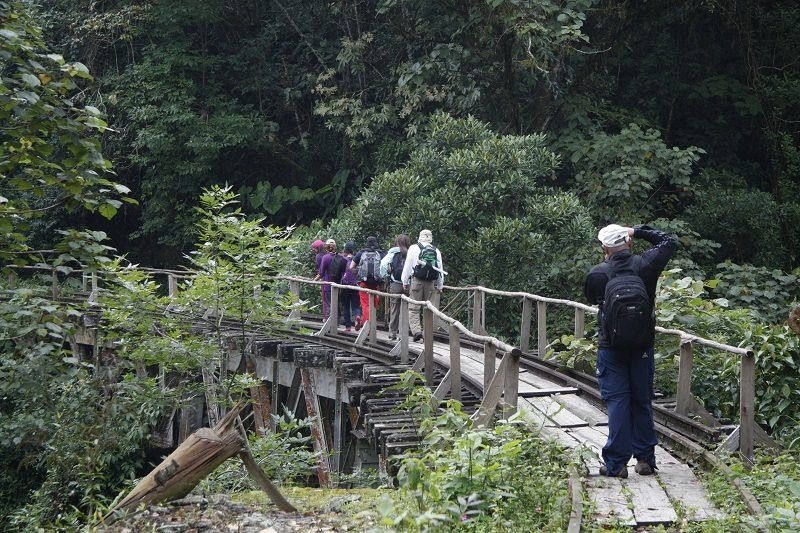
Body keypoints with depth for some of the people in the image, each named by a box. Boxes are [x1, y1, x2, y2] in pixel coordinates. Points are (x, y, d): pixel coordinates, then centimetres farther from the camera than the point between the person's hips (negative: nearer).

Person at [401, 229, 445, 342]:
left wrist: (405, 282, 7)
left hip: (416, 281, -3)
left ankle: (416, 330, -14)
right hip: (431, 283, 3)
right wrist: (440, 286, 20)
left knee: (413, 308, 1)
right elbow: (440, 269, 12)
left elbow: (407, 266, -1)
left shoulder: (414, 248, 0)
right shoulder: (436, 251, 8)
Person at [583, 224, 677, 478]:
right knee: (642, 402, 13)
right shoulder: (644, 265, -6)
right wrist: (639, 231, 10)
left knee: (617, 402, 1)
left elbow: (591, 297, 11)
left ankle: (616, 464, 0)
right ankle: (645, 459, 18)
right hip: (643, 347, 2)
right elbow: (670, 243, 11)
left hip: (611, 348, -2)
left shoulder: (598, 274, -10)